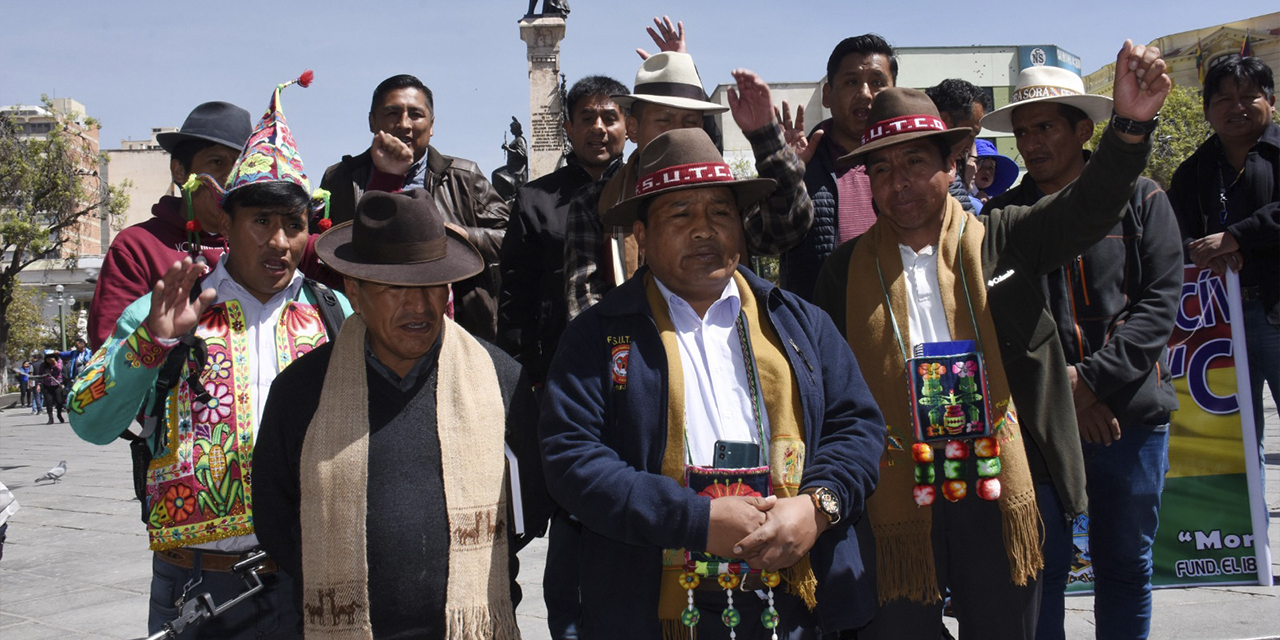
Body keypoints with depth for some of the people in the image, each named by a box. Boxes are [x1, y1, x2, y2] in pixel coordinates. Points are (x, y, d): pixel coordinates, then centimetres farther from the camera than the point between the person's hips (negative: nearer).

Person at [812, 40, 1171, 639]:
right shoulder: (847, 269, 5)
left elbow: (1089, 206, -9)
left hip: (1000, 491, 0)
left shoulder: (1001, 240, 4)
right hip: (893, 496, 0)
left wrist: (1129, 126, -27)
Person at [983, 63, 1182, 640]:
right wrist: (1062, 395, -10)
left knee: (1125, 564, 10)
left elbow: (1160, 301, -4)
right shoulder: (1004, 216, 6)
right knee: (1040, 564, 4)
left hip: (1130, 414, 0)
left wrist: (1092, 380, -14)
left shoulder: (1141, 200, 3)